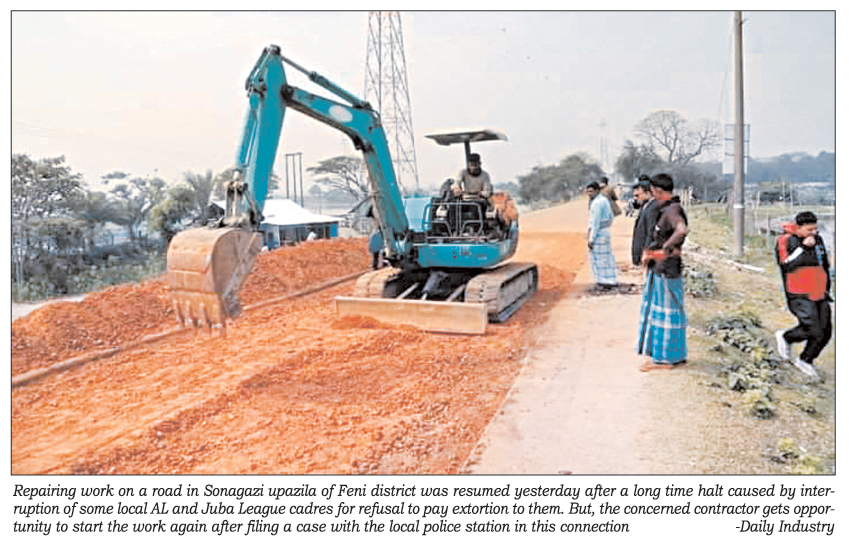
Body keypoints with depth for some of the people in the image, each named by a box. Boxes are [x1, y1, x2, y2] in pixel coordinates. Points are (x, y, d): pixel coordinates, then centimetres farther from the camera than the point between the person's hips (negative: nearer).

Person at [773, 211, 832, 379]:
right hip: (800, 295, -7)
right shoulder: (787, 241, -10)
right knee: (813, 330, -16)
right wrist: (803, 247, -22)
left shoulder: (818, 240, 12)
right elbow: (787, 265, -25)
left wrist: (826, 286, 23)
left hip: (819, 295, 7)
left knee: (825, 331, 4)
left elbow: (825, 264, 26)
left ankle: (805, 360, 23)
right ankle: (785, 337, 13)